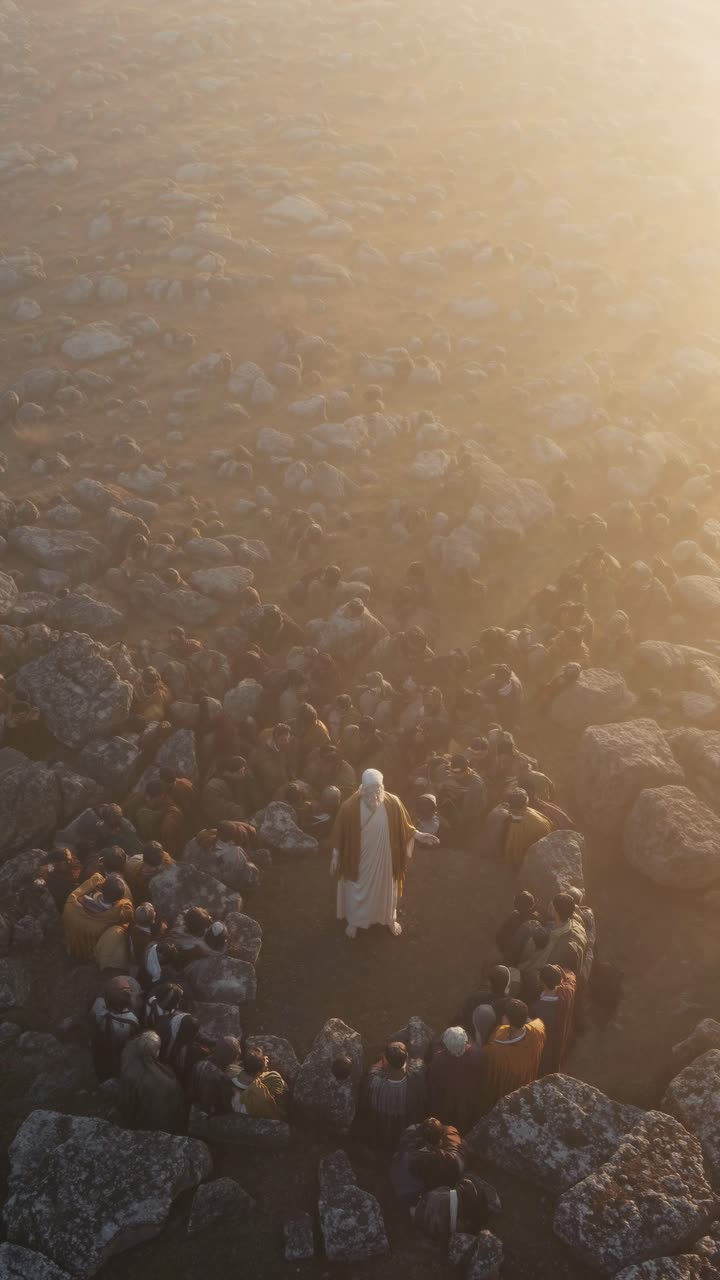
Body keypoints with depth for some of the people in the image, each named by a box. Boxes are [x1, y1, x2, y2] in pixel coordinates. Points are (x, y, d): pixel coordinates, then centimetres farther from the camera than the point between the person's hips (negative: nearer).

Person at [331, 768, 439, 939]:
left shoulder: (393, 803, -20)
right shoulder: (349, 808, -24)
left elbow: (404, 826, -2)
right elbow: (339, 834, -10)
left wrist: (418, 835, -14)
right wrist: (335, 857, -3)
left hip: (384, 858, 2)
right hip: (359, 860, -1)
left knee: (387, 888, 23)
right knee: (357, 890, 20)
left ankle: (390, 919, 50)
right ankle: (354, 921, 46)